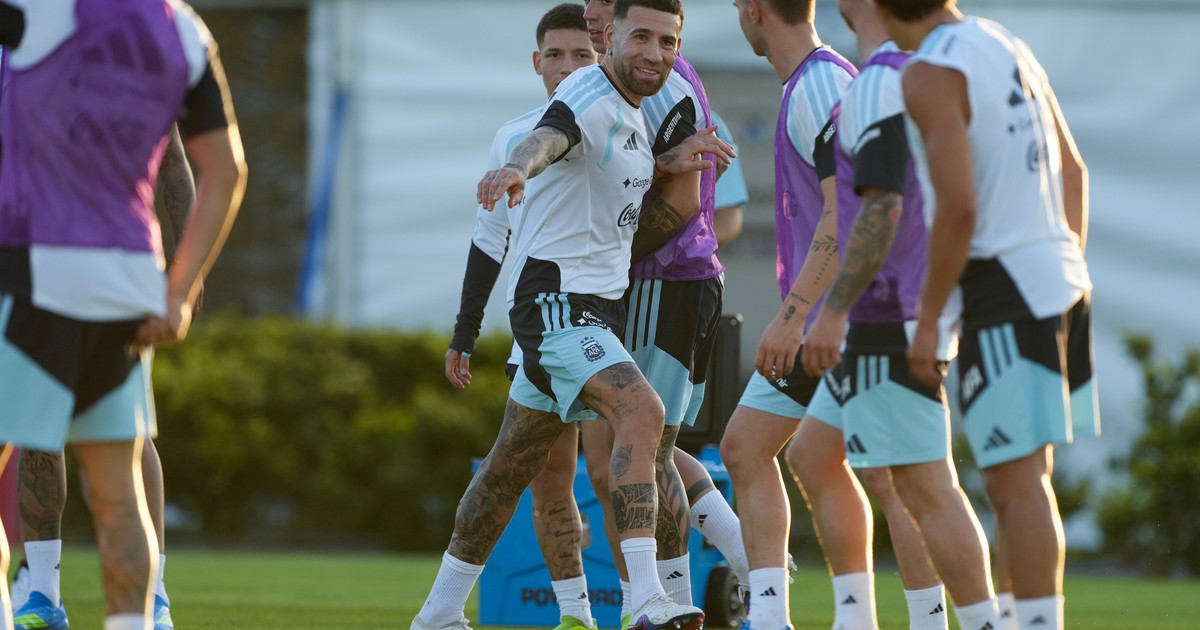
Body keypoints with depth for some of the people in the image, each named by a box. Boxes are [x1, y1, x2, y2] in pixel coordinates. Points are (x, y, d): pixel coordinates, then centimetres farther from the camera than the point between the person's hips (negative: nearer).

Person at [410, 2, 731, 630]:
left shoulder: (630, 108, 14)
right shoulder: (590, 96, -16)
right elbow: (549, 136, -38)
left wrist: (664, 165, 4)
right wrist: (517, 166, -62)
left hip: (592, 306, 10)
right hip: (555, 300, -10)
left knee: (509, 470, 17)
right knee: (641, 413, -28)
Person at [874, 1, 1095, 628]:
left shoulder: (930, 75, -13)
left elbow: (958, 208, -20)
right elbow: (1073, 171, 20)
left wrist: (928, 319, -13)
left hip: (1005, 286, -9)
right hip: (1056, 271, 9)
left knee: (1017, 482, -8)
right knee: (1020, 480, 14)